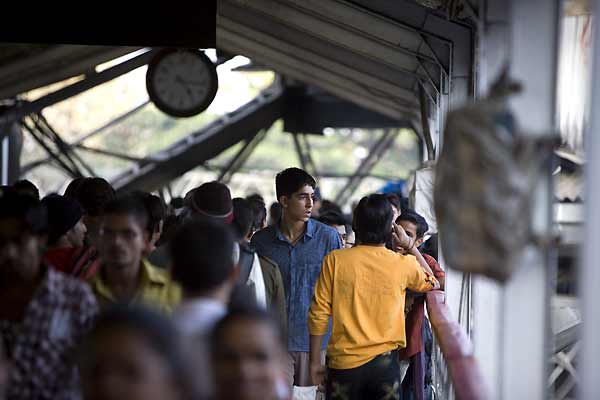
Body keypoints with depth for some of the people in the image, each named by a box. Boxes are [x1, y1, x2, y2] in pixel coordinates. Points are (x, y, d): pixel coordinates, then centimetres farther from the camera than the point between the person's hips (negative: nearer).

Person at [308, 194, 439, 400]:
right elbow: (432, 282, 19)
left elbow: (318, 314, -5)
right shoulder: (403, 264, -3)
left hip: (343, 362, 0)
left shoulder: (335, 260, -6)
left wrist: (315, 361, 4)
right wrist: (409, 246, 21)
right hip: (384, 360, 0)